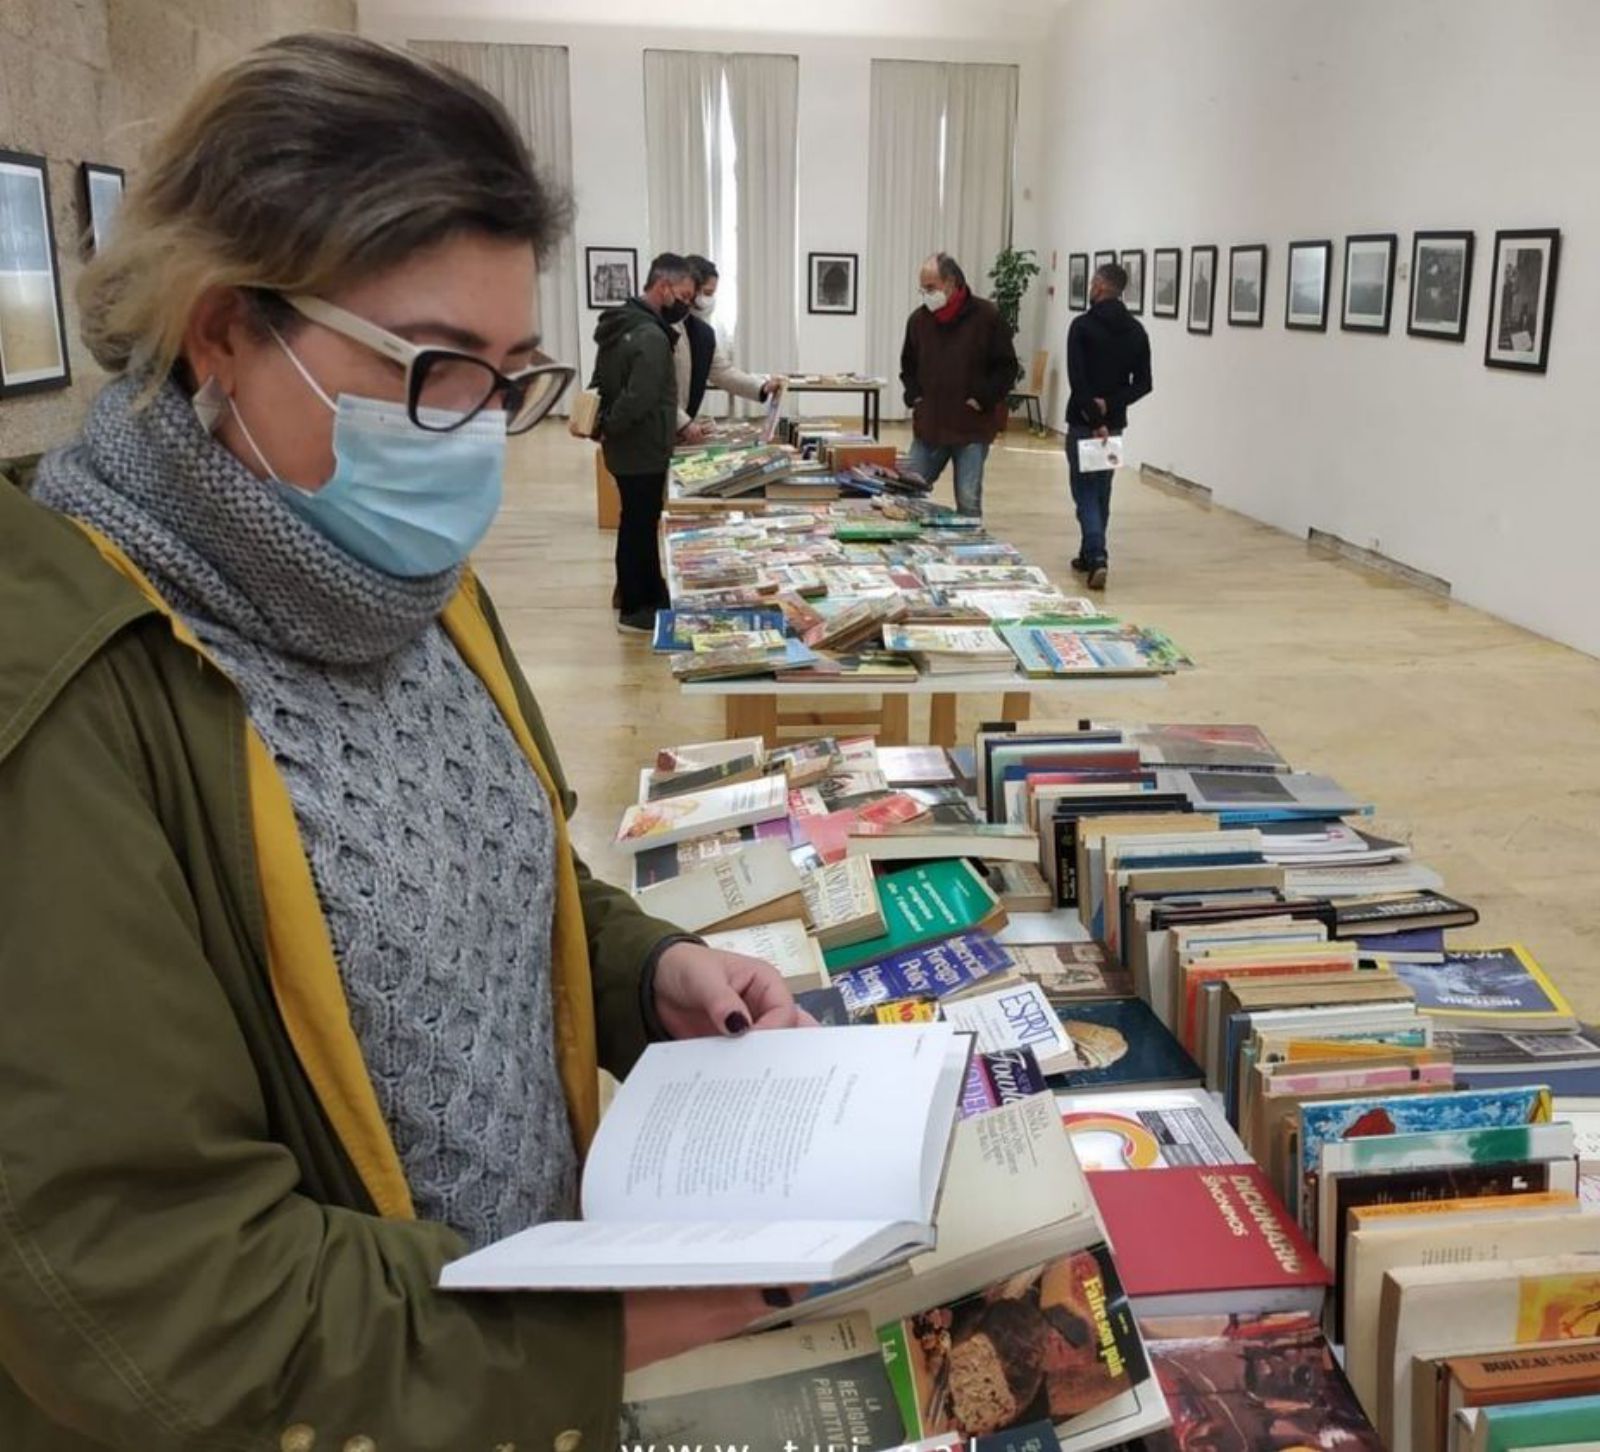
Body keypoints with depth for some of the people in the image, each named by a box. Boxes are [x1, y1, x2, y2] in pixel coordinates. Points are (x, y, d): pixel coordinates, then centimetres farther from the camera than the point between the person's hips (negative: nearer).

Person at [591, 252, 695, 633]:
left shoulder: (620, 323, 9)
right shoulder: (651, 336, -23)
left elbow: (602, 384, 15)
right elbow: (637, 399, -29)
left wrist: (603, 424, 5)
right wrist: (608, 429, -14)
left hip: (628, 447, 9)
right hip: (642, 449, -9)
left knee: (639, 522, 18)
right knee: (640, 525, 1)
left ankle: (647, 595, 30)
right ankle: (635, 610, 12)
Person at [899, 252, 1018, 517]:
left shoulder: (986, 316, -6)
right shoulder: (919, 319, 7)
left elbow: (1007, 367, -2)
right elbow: (908, 366, 21)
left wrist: (982, 400, -11)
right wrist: (913, 395, 5)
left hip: (972, 428, -4)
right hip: (928, 426, 4)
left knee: (969, 502, -2)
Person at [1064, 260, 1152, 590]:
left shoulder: (1083, 325, -9)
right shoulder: (1136, 330, 7)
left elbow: (1077, 379, -18)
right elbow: (1142, 384, 2)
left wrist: (1094, 417, -17)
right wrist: (1110, 404, -7)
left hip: (1084, 423, -5)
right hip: (1115, 422, 5)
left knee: (1085, 491, -3)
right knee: (1101, 491, 17)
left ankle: (1097, 557, -19)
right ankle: (1090, 556, 25)